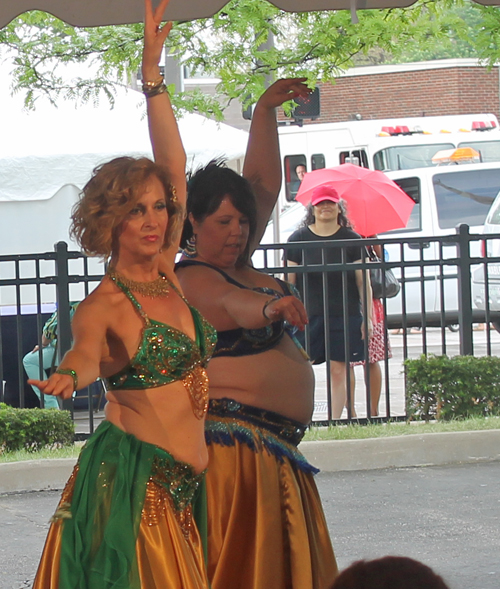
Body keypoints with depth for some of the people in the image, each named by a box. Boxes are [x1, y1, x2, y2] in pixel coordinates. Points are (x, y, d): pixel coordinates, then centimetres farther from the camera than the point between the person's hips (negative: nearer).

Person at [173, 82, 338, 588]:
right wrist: (269, 306, -55)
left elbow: (263, 185, 15)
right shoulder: (192, 278, -12)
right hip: (234, 443, -10)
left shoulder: (236, 260, 13)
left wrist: (265, 113, 10)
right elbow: (231, 303, -34)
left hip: (274, 446, 10)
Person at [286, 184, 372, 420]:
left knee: (338, 370, 0)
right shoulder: (298, 239, 5)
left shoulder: (352, 240, 6)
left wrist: (368, 317, 1)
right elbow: (288, 282, 6)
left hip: (345, 315, 0)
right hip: (308, 315, 0)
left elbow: (363, 282, 7)